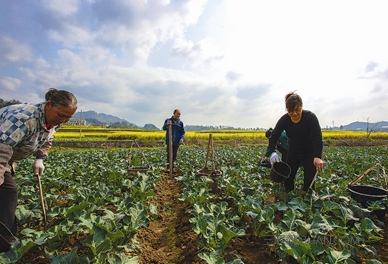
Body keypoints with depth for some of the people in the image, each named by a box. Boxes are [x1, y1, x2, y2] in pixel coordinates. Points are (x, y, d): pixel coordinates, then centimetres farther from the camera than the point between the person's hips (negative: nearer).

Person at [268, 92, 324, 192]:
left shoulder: (310, 117, -24)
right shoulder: (284, 120, -18)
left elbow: (317, 138, -31)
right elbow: (273, 137, -20)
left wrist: (317, 157, -47)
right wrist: (272, 152, -39)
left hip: (310, 153, -2)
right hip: (293, 153, 3)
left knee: (309, 181, -5)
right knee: (287, 178, 3)